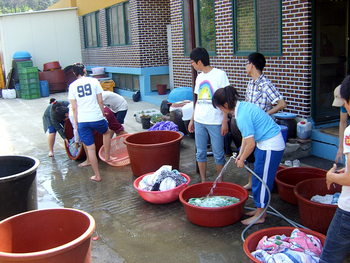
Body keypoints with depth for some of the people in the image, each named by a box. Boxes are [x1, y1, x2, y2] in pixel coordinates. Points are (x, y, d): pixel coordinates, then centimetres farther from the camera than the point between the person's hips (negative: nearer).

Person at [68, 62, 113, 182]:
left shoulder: (72, 86, 4)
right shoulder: (94, 81, 1)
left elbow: (74, 108, 4)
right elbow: (100, 101, 2)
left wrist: (76, 123, 12)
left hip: (82, 121, 1)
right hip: (96, 117, -1)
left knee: (90, 148, 7)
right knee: (106, 132, 32)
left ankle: (97, 175, 15)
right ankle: (107, 156, 36)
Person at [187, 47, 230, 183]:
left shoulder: (220, 74, -8)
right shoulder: (199, 77, 11)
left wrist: (225, 121, -14)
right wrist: (192, 119, 15)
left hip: (215, 122, -6)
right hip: (199, 121, 6)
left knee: (218, 154, 4)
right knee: (200, 153, 11)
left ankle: (220, 182, 19)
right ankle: (203, 182, 23)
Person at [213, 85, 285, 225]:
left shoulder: (242, 116, -26)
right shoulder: (243, 106, 4)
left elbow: (251, 144, -23)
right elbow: (247, 135, 12)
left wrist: (242, 160, -7)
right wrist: (240, 153, 12)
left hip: (270, 147, -10)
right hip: (266, 143, 10)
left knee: (261, 180, 1)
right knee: (259, 178, 18)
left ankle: (259, 216, 15)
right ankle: (260, 209, 31)